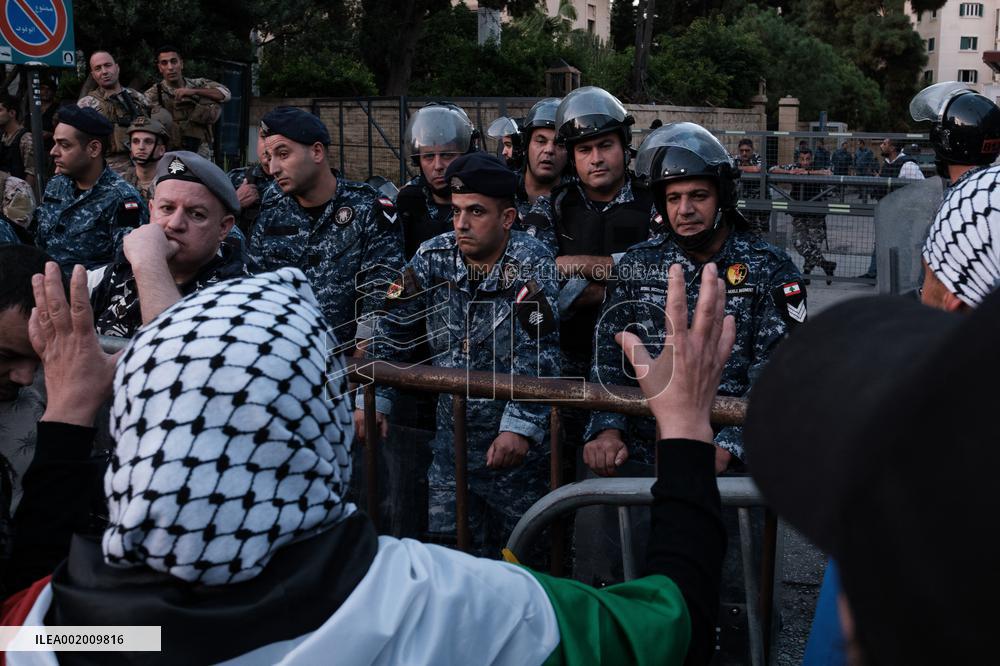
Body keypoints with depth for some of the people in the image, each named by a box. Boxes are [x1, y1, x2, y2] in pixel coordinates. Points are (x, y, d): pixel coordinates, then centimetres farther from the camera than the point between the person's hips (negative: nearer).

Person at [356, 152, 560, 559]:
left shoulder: (532, 264, -12)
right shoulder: (433, 257, 1)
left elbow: (537, 354, -21)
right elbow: (393, 331, 6)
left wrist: (520, 426, -30)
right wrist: (374, 399, -3)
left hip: (516, 446, -4)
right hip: (451, 441, 4)